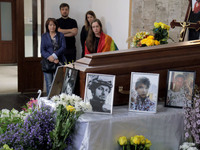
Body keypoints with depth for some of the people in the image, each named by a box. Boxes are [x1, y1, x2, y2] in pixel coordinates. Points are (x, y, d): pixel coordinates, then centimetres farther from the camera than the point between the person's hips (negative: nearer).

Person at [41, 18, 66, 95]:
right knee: (49, 84, -3)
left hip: (59, 62, 0)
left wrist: (54, 56, -15)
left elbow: (63, 47, -2)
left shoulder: (61, 35, 11)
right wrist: (49, 57, -14)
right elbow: (42, 50, 3)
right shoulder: (44, 36, 12)